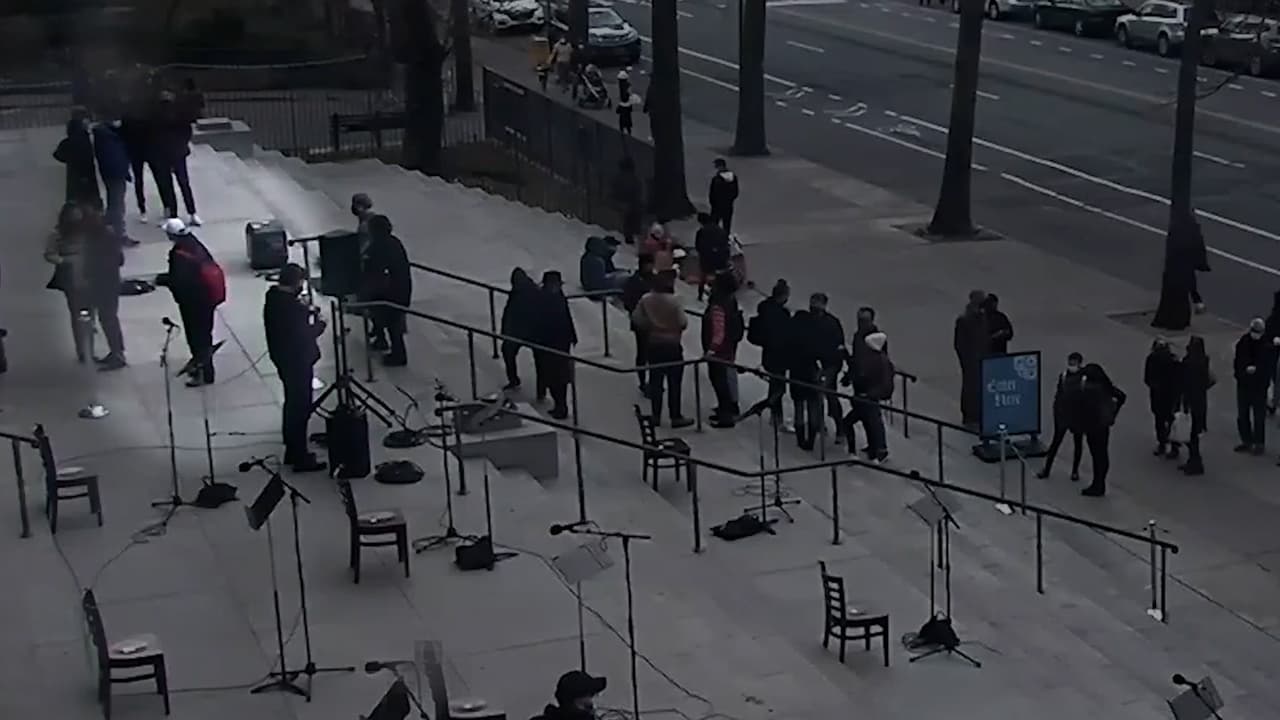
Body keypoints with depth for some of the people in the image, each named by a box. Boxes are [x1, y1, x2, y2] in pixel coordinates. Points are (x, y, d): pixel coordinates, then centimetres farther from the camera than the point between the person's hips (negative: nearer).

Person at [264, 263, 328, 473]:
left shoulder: (272, 298, 3)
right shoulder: (291, 305, -25)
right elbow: (304, 334, -23)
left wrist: (306, 313, 3)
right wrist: (319, 324, -6)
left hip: (282, 359, 10)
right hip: (297, 361, -10)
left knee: (293, 405, 22)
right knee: (300, 408, -1)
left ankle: (293, 452, 33)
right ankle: (300, 459, 4)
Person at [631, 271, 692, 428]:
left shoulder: (646, 299, -4)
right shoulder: (673, 301, -18)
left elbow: (636, 318, 2)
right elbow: (683, 323, -15)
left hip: (653, 344, 5)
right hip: (672, 344, -5)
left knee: (655, 380, 12)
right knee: (674, 382, 3)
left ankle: (656, 416, 17)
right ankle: (676, 417, 7)